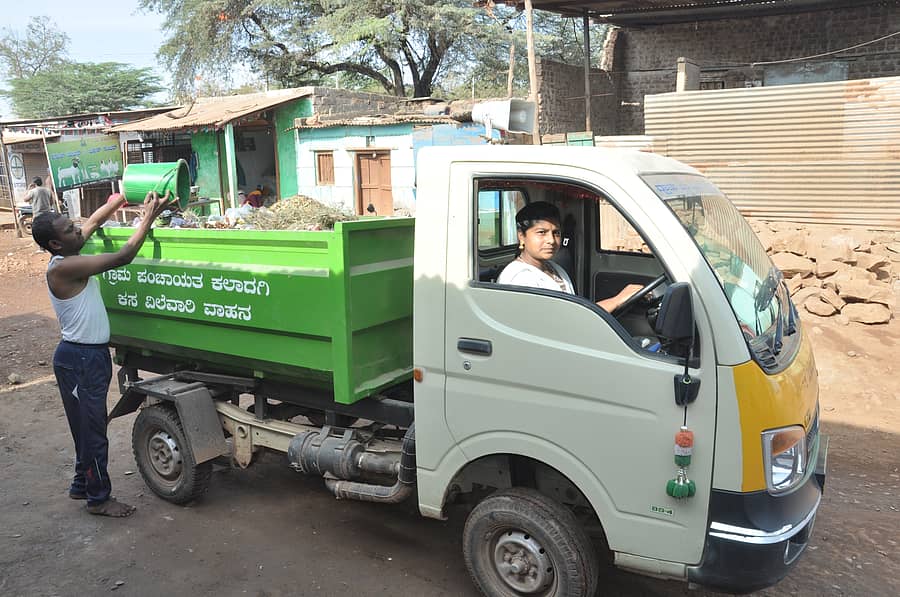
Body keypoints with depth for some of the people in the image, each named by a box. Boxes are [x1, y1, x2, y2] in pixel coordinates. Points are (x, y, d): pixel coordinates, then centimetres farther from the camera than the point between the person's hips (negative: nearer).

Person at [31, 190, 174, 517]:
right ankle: (99, 498, 15)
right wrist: (149, 216, -21)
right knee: (91, 429, 2)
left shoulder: (68, 256, 3)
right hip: (79, 359, -9)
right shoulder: (62, 267, -22)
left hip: (91, 355, 9)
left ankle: (82, 484, 35)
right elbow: (122, 257, -25)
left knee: (89, 426, 20)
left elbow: (95, 220, 14)